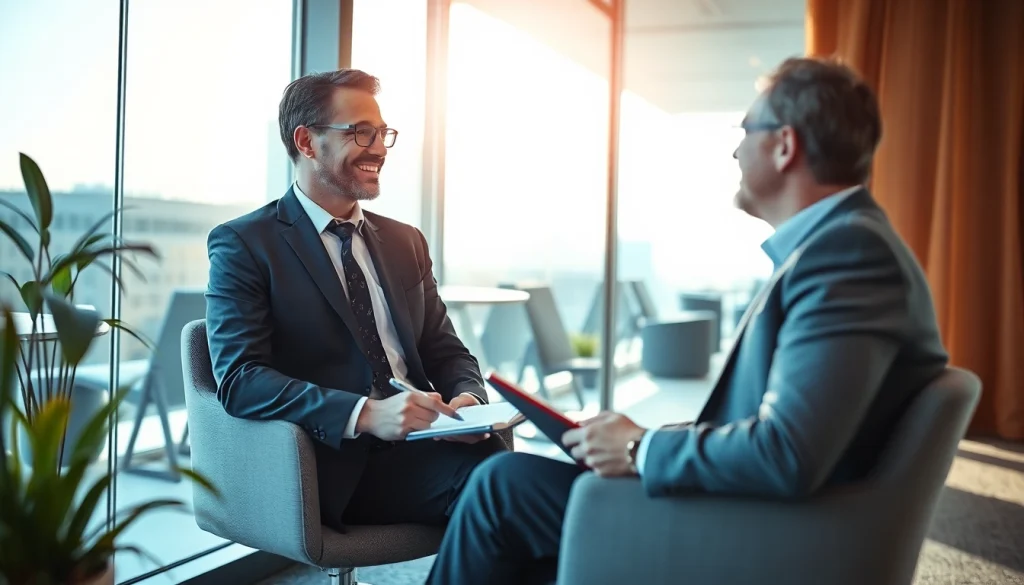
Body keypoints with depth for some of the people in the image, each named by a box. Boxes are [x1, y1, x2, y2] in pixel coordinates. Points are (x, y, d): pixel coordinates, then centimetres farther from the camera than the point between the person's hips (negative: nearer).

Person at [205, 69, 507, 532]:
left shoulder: (406, 243, 20)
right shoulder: (243, 245, 1)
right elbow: (240, 379, -11)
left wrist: (468, 398, -6)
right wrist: (365, 414, -24)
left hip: (420, 446, 6)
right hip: (338, 464, -5)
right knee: (487, 469, -31)